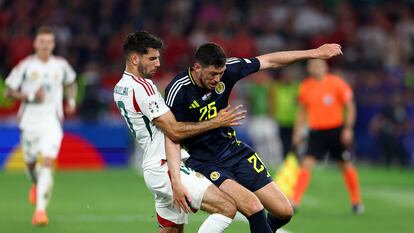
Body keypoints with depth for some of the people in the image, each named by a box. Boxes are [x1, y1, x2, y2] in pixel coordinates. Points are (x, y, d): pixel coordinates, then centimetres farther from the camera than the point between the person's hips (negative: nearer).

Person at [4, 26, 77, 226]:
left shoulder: (61, 65, 3)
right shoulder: (25, 66, -5)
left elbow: (70, 82, 24)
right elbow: (9, 91, -3)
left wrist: (71, 100, 7)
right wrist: (30, 97, -17)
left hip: (52, 121, 0)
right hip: (30, 121, 0)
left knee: (47, 163, -17)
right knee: (30, 161, 14)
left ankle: (40, 209, -20)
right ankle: (36, 184, 52)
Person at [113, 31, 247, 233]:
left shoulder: (120, 88, 16)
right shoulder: (142, 87, -16)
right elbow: (175, 131, -17)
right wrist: (216, 122, -11)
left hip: (155, 168, 11)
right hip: (167, 169, -11)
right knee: (227, 208, -16)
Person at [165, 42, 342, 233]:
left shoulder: (226, 69, -7)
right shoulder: (178, 90, -20)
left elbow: (269, 61, 5)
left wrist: (313, 53, 7)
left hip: (233, 151, 6)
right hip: (202, 164, -6)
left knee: (284, 212, 3)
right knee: (253, 207, -27)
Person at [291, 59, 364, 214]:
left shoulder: (336, 83, -7)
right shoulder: (305, 87, 2)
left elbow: (350, 107, -4)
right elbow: (302, 111, 14)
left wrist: (348, 129, -12)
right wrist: (298, 132, 8)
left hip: (336, 130, -2)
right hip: (316, 132, 2)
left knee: (346, 165, 5)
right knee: (306, 164, -12)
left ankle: (356, 202, 22)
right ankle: (295, 202, -13)